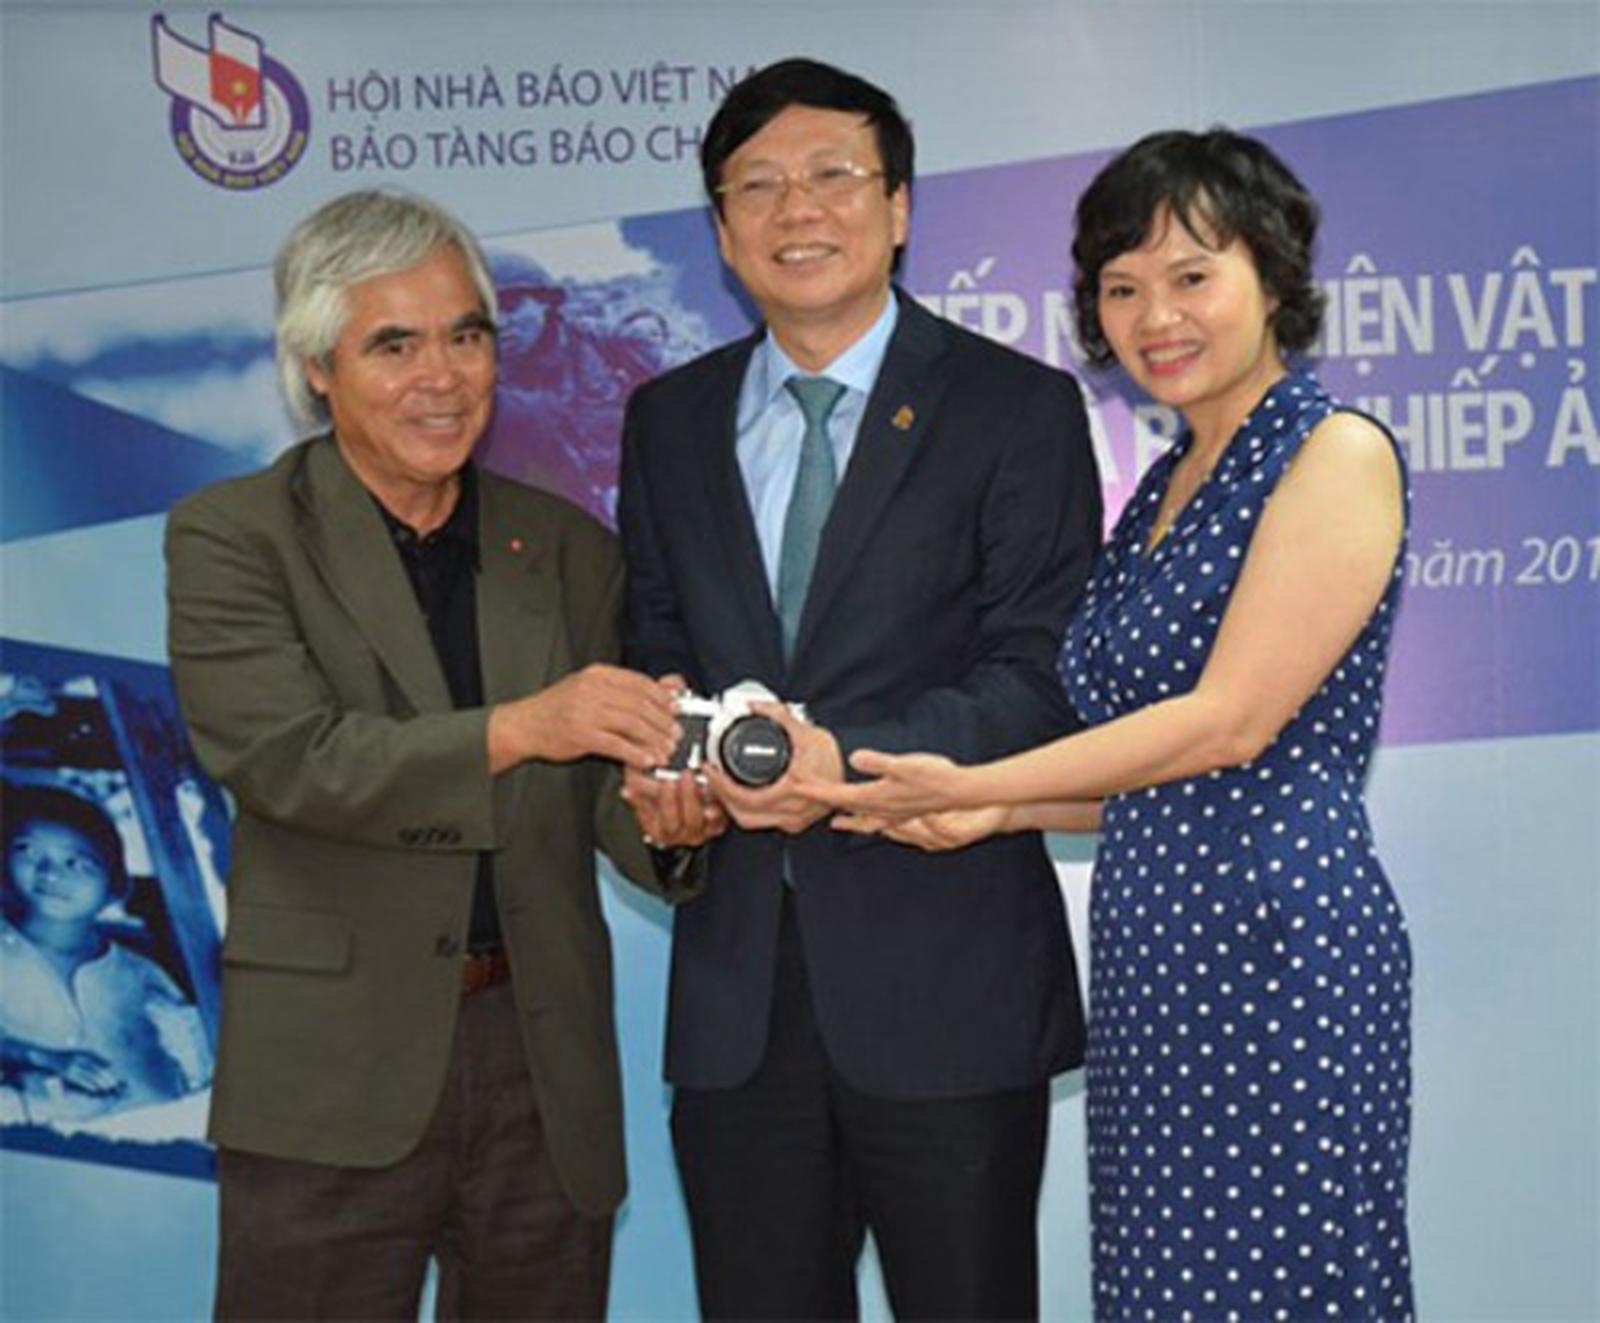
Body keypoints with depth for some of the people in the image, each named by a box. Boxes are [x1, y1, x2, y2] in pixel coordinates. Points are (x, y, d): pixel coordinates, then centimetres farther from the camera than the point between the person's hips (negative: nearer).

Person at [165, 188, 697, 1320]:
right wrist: (516, 728, -29)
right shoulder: (233, 537, -2)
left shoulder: (568, 551, 9)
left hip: (547, 1075, 4)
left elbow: (598, 804, 5)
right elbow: (290, 759, -16)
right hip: (336, 1088, -3)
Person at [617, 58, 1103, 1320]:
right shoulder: (668, 421, 12)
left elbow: (1042, 677, -9)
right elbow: (653, 648, 15)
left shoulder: (1019, 407, -2)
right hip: (734, 975, 4)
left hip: (945, 977, -3)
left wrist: (853, 761, -23)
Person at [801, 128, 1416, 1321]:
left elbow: (1232, 722, -15)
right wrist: (997, 813, 4)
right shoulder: (1166, 486, 17)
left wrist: (972, 785, -12)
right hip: (1146, 954, 8)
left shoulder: (1336, 451, -6)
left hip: (1279, 940, -7)